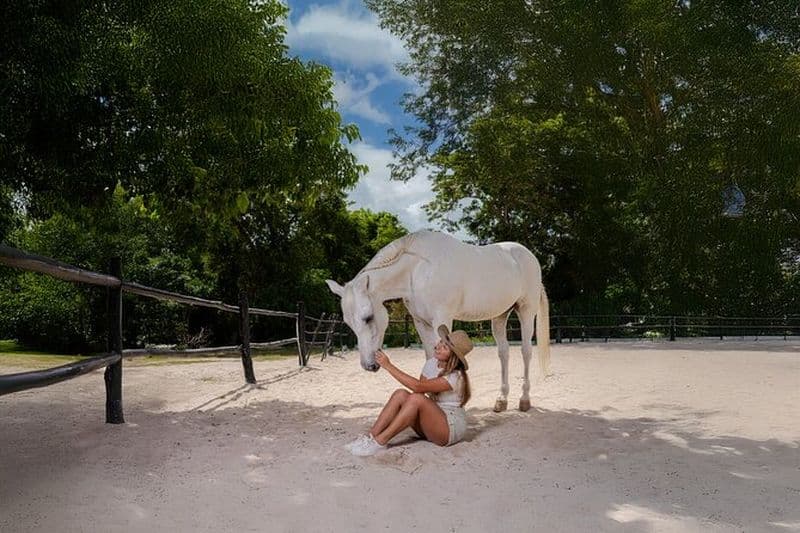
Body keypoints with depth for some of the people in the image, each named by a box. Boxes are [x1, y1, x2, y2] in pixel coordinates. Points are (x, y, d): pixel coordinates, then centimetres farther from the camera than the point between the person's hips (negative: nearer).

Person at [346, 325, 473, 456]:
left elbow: (418, 387, -32)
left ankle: (380, 442, -28)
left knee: (416, 399, -32)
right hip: (430, 423, 7)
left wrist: (389, 366, -32)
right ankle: (370, 437, -21)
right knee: (401, 394, -17)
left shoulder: (456, 376, -23)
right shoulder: (432, 363, 4)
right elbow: (420, 389, 2)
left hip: (452, 427, -7)